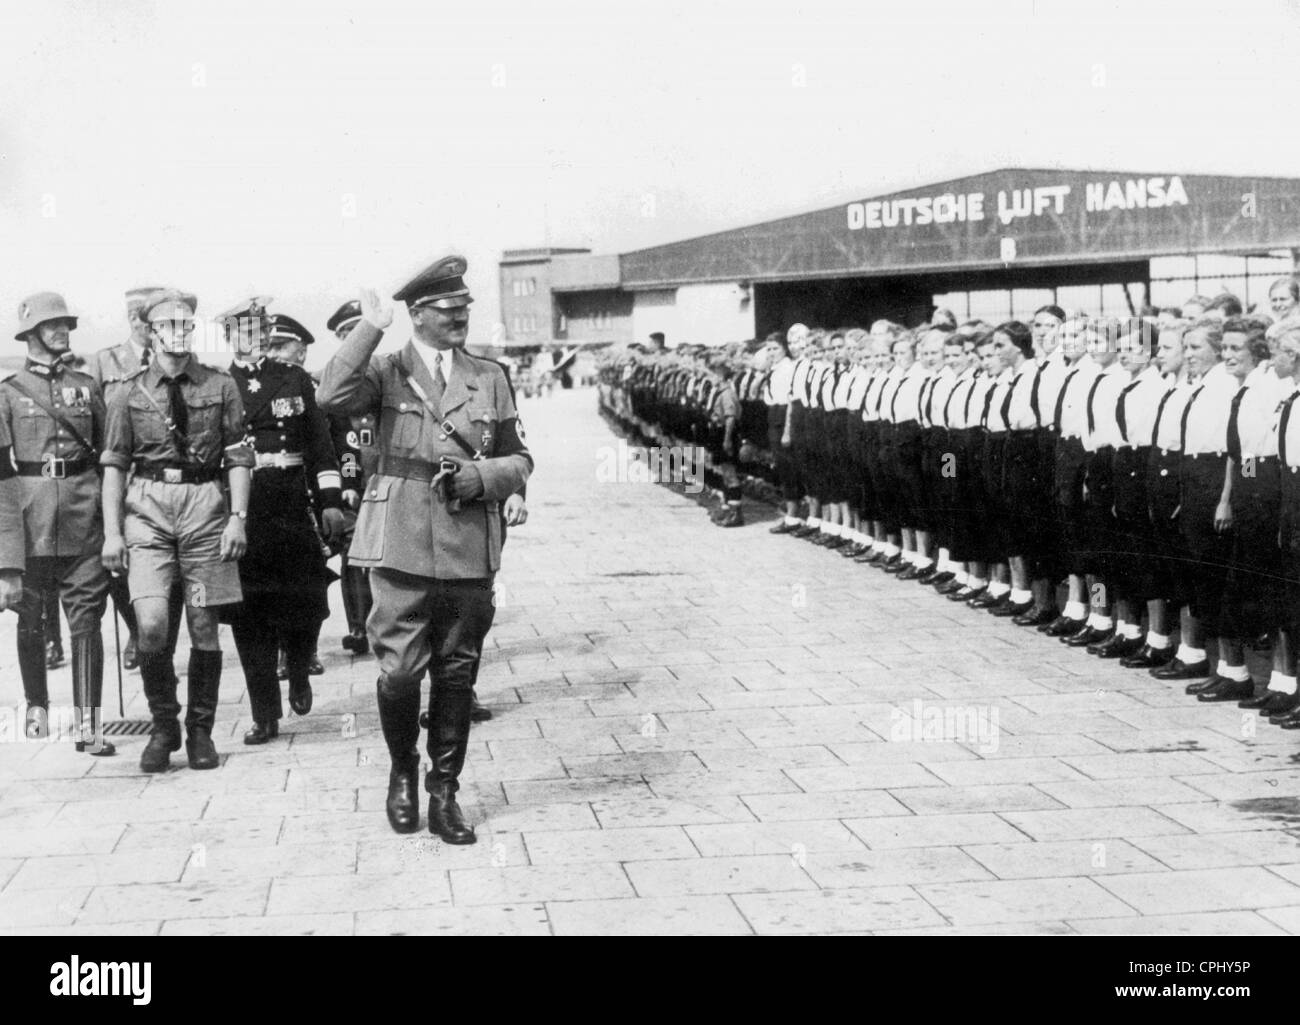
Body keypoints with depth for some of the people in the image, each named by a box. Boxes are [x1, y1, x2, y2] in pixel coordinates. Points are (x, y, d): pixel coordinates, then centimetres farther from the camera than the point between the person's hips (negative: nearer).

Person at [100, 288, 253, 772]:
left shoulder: (221, 387, 5)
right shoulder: (131, 393, 6)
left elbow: (238, 458, 4)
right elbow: (114, 465, 6)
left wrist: (238, 518, -6)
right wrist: (112, 532, -1)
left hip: (205, 503, 0)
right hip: (147, 506, 0)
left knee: (204, 627, 4)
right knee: (151, 623, -14)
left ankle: (200, 731, 18)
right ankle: (163, 727, 5)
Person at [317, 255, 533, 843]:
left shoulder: (489, 378, 12)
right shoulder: (385, 372, 3)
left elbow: (519, 460, 14)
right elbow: (331, 398, -17)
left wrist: (475, 477, -6)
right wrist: (370, 327, -14)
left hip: (470, 548, 3)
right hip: (403, 546, -3)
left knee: (457, 673, 7)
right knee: (399, 670, -5)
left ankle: (444, 791, 20)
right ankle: (403, 774, 20)